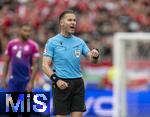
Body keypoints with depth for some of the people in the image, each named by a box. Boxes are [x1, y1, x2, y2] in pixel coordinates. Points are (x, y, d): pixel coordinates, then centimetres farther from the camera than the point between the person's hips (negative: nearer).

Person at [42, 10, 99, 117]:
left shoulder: (79, 42, 11)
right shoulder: (52, 42, 0)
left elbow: (93, 60, 6)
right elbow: (45, 65, -4)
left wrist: (95, 55, -18)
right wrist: (56, 80, -18)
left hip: (78, 83, 4)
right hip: (62, 84, -4)